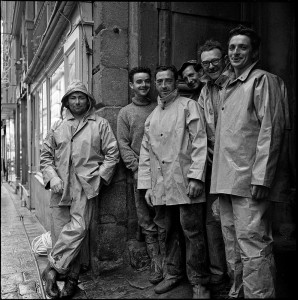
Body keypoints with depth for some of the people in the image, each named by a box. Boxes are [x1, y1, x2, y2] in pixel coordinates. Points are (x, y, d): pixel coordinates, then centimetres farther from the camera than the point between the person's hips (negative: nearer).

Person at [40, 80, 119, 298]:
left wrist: (98, 177, -6)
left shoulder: (100, 124, 7)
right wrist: (52, 177, 0)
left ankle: (53, 269, -3)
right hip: (60, 187, 3)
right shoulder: (58, 126, 17)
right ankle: (71, 279, 14)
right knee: (60, 232, 2)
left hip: (86, 185, -3)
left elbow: (112, 153, 4)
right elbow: (46, 155, 16)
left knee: (78, 227, -18)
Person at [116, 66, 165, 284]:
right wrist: (137, 168, -8)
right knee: (147, 224, 5)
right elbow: (123, 144, 4)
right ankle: (156, 265, 14)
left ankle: (167, 265, 12)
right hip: (141, 174, 1)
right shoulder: (125, 113, 11)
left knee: (163, 221, 2)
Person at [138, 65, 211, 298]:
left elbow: (199, 143, -7)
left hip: (184, 182, -5)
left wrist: (196, 177, -15)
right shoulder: (152, 117, 18)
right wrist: (147, 185, 12)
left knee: (192, 231, -1)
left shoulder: (188, 106, 2)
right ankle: (173, 274, 28)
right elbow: (146, 154, 18)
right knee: (170, 231, 13)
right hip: (162, 185, 5)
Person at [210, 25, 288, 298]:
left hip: (249, 181, -7)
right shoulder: (227, 86, 19)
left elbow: (271, 129, -11)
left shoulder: (263, 80, -1)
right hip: (225, 180, 8)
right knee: (232, 245, 15)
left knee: (253, 245, -6)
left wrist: (261, 178, -17)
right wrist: (218, 177, 11)